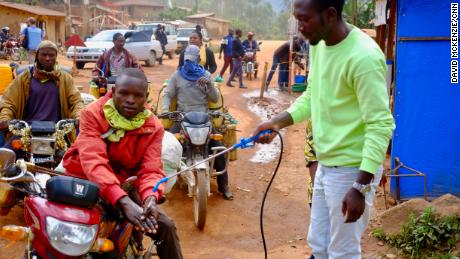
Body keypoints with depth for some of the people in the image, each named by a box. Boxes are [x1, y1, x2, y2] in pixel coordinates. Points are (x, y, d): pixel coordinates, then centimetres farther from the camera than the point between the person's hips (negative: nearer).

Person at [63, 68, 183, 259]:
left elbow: (151, 169, -14)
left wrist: (150, 198, -39)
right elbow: (93, 162, -29)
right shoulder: (92, 114, -16)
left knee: (165, 226, -8)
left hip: (123, 185, 3)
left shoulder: (153, 127, -5)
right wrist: (124, 202, -43)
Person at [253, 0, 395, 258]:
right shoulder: (318, 45, 3)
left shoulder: (363, 56, -24)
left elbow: (381, 125, -23)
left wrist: (360, 187, -25)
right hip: (325, 165, 8)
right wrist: (278, 122, 0)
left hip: (352, 170, -8)